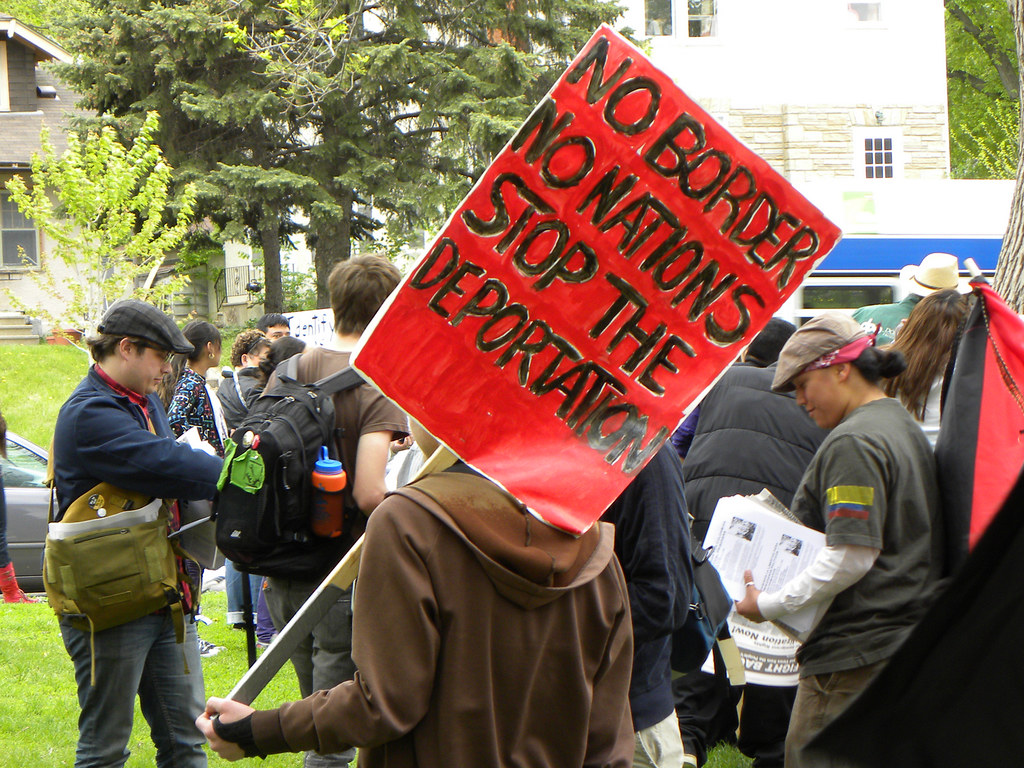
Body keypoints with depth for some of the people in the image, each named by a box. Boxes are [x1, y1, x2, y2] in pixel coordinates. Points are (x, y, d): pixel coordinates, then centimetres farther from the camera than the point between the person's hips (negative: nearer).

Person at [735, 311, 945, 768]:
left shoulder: (853, 443, -14)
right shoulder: (905, 427, 16)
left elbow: (852, 557, -21)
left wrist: (769, 605, -14)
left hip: (855, 651, -10)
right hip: (910, 639, 10)